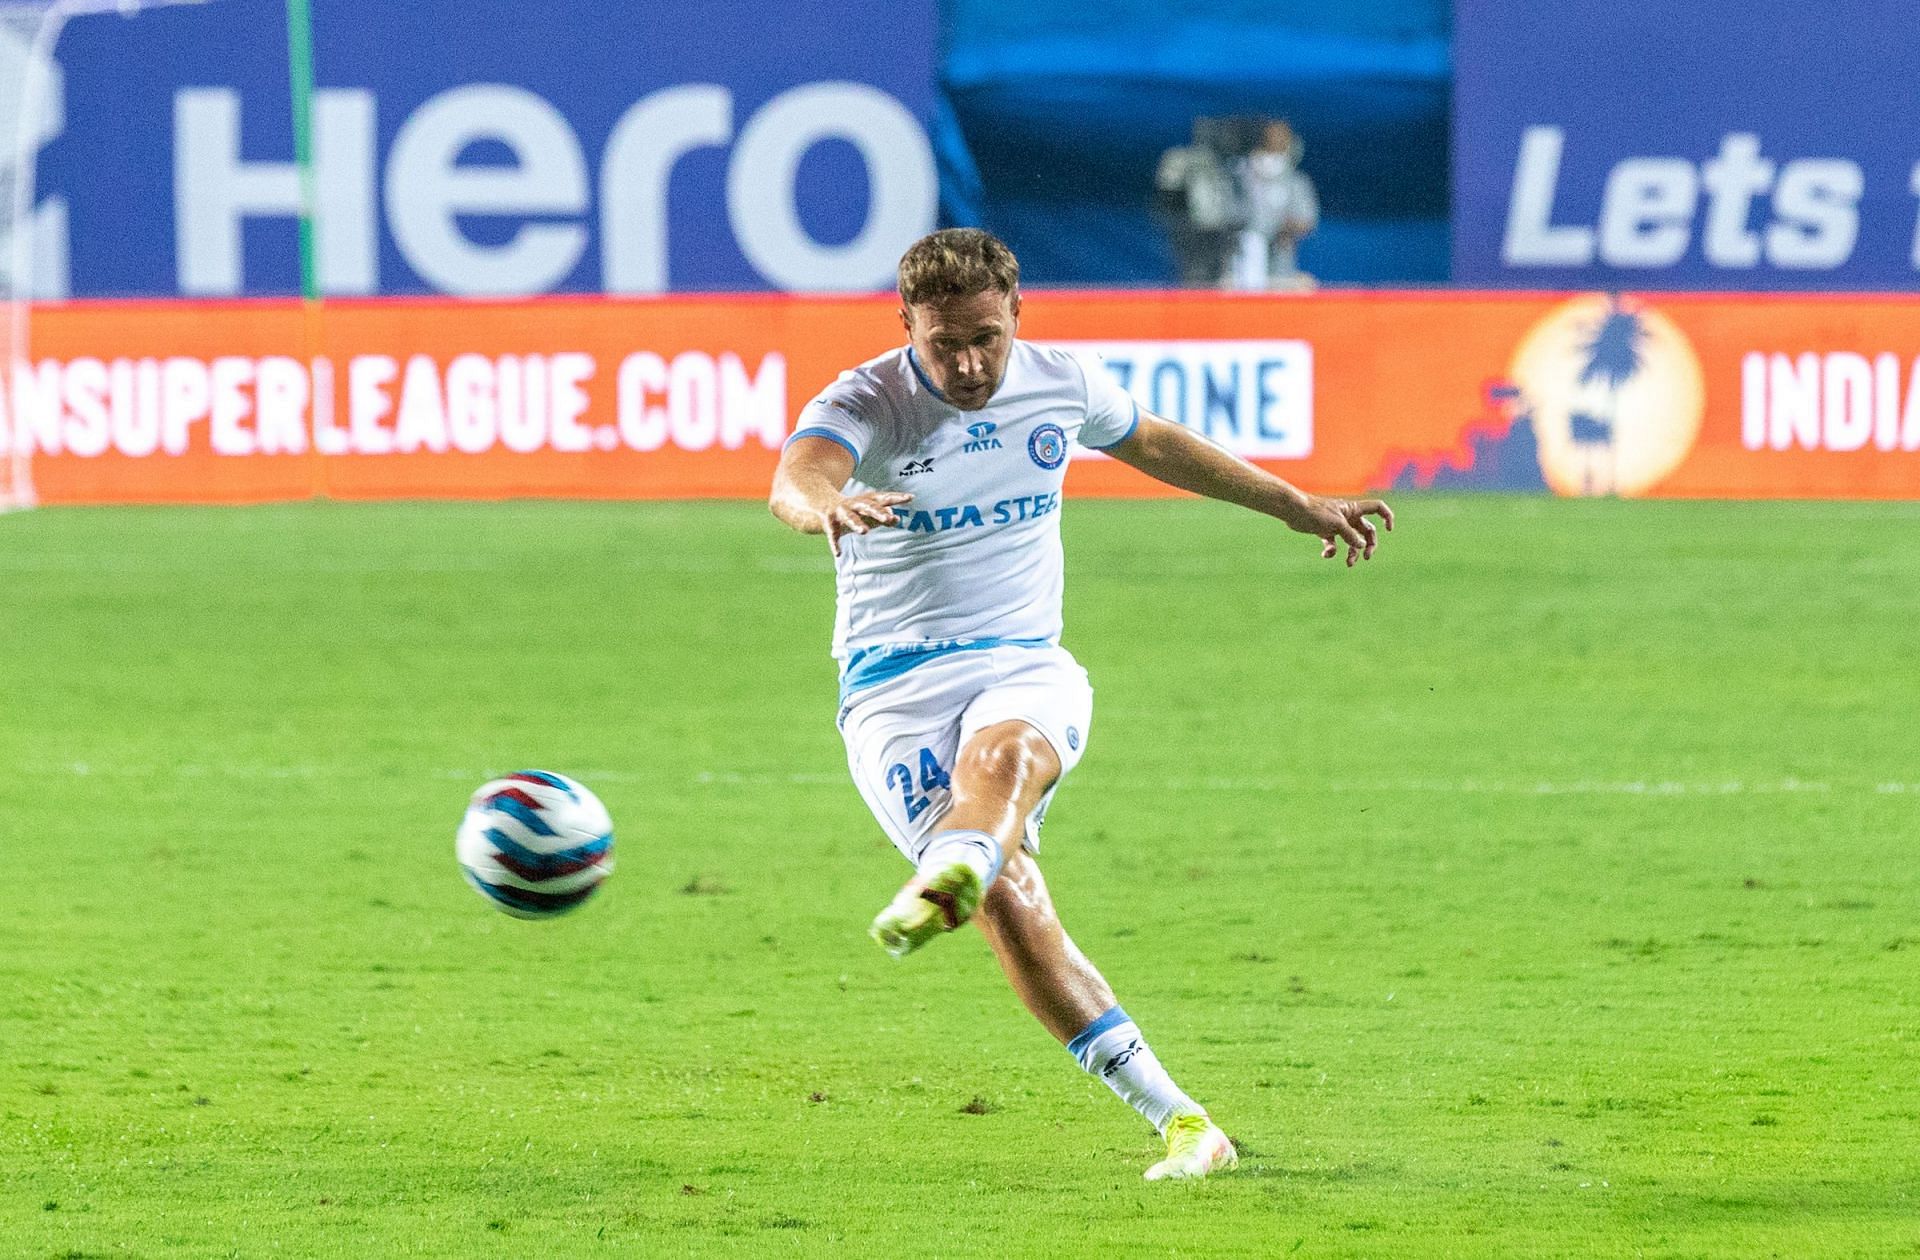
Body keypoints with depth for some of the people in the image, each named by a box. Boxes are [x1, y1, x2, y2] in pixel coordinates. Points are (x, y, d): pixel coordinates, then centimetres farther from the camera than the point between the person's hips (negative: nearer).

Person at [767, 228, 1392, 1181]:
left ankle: (939, 891, -69)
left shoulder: (1061, 387, 5)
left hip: (1027, 670, 3)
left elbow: (1159, 445, 27)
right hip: (894, 689, -3)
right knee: (1009, 900, -21)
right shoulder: (864, 404, -9)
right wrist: (828, 505, -56)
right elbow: (794, 482, -31)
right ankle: (1175, 1119, -20)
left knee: (1004, 751, -37)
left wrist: (1298, 506, 35)